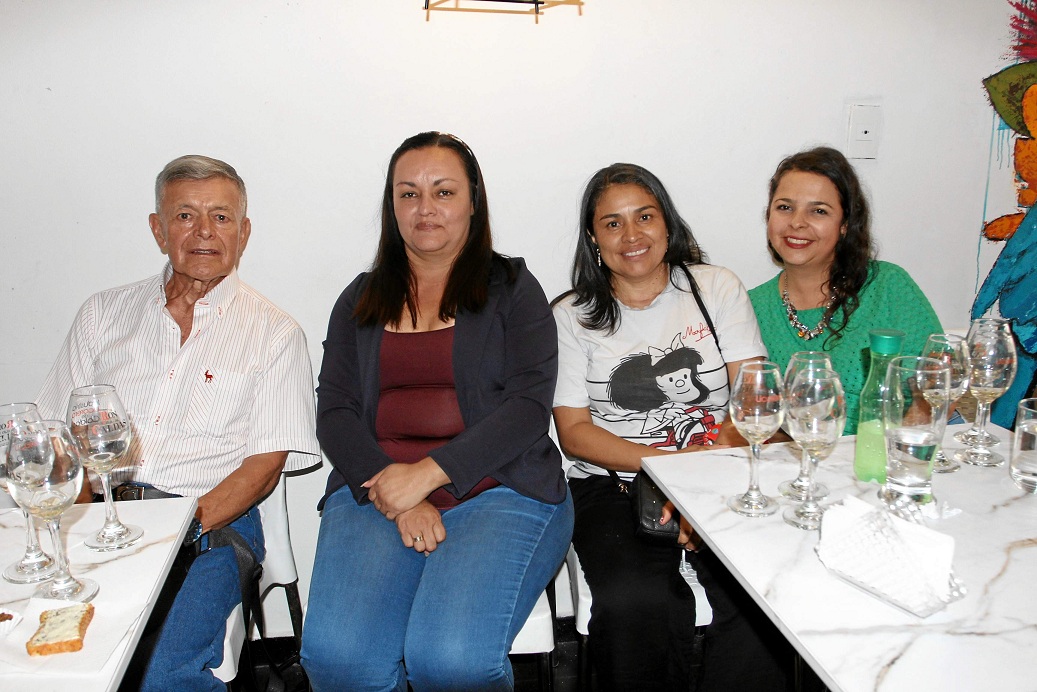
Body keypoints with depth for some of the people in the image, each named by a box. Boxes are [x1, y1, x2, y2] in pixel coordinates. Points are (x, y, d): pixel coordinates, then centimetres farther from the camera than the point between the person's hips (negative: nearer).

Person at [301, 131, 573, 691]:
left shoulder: (512, 289, 9)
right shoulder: (360, 300, 18)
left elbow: (529, 407, -3)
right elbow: (334, 413, 7)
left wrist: (429, 473, -14)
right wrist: (400, 500, -10)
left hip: (497, 489, -2)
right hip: (375, 491, 3)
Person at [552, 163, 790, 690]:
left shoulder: (717, 288, 10)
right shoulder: (571, 316, 6)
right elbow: (574, 432, -1)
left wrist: (729, 446, -20)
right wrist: (669, 465, -14)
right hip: (613, 484, -1)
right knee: (634, 602, -29)